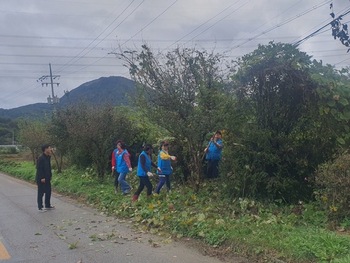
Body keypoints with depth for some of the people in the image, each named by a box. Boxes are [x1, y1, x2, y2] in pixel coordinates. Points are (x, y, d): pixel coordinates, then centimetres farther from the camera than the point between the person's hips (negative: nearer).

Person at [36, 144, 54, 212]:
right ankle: (40, 208, 7)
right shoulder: (41, 158, -18)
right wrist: (42, 178, -21)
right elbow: (39, 169, -20)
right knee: (41, 193, 0)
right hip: (41, 179, -9)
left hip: (47, 179, 9)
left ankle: (48, 205, 27)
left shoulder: (48, 157, 9)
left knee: (48, 192, 15)